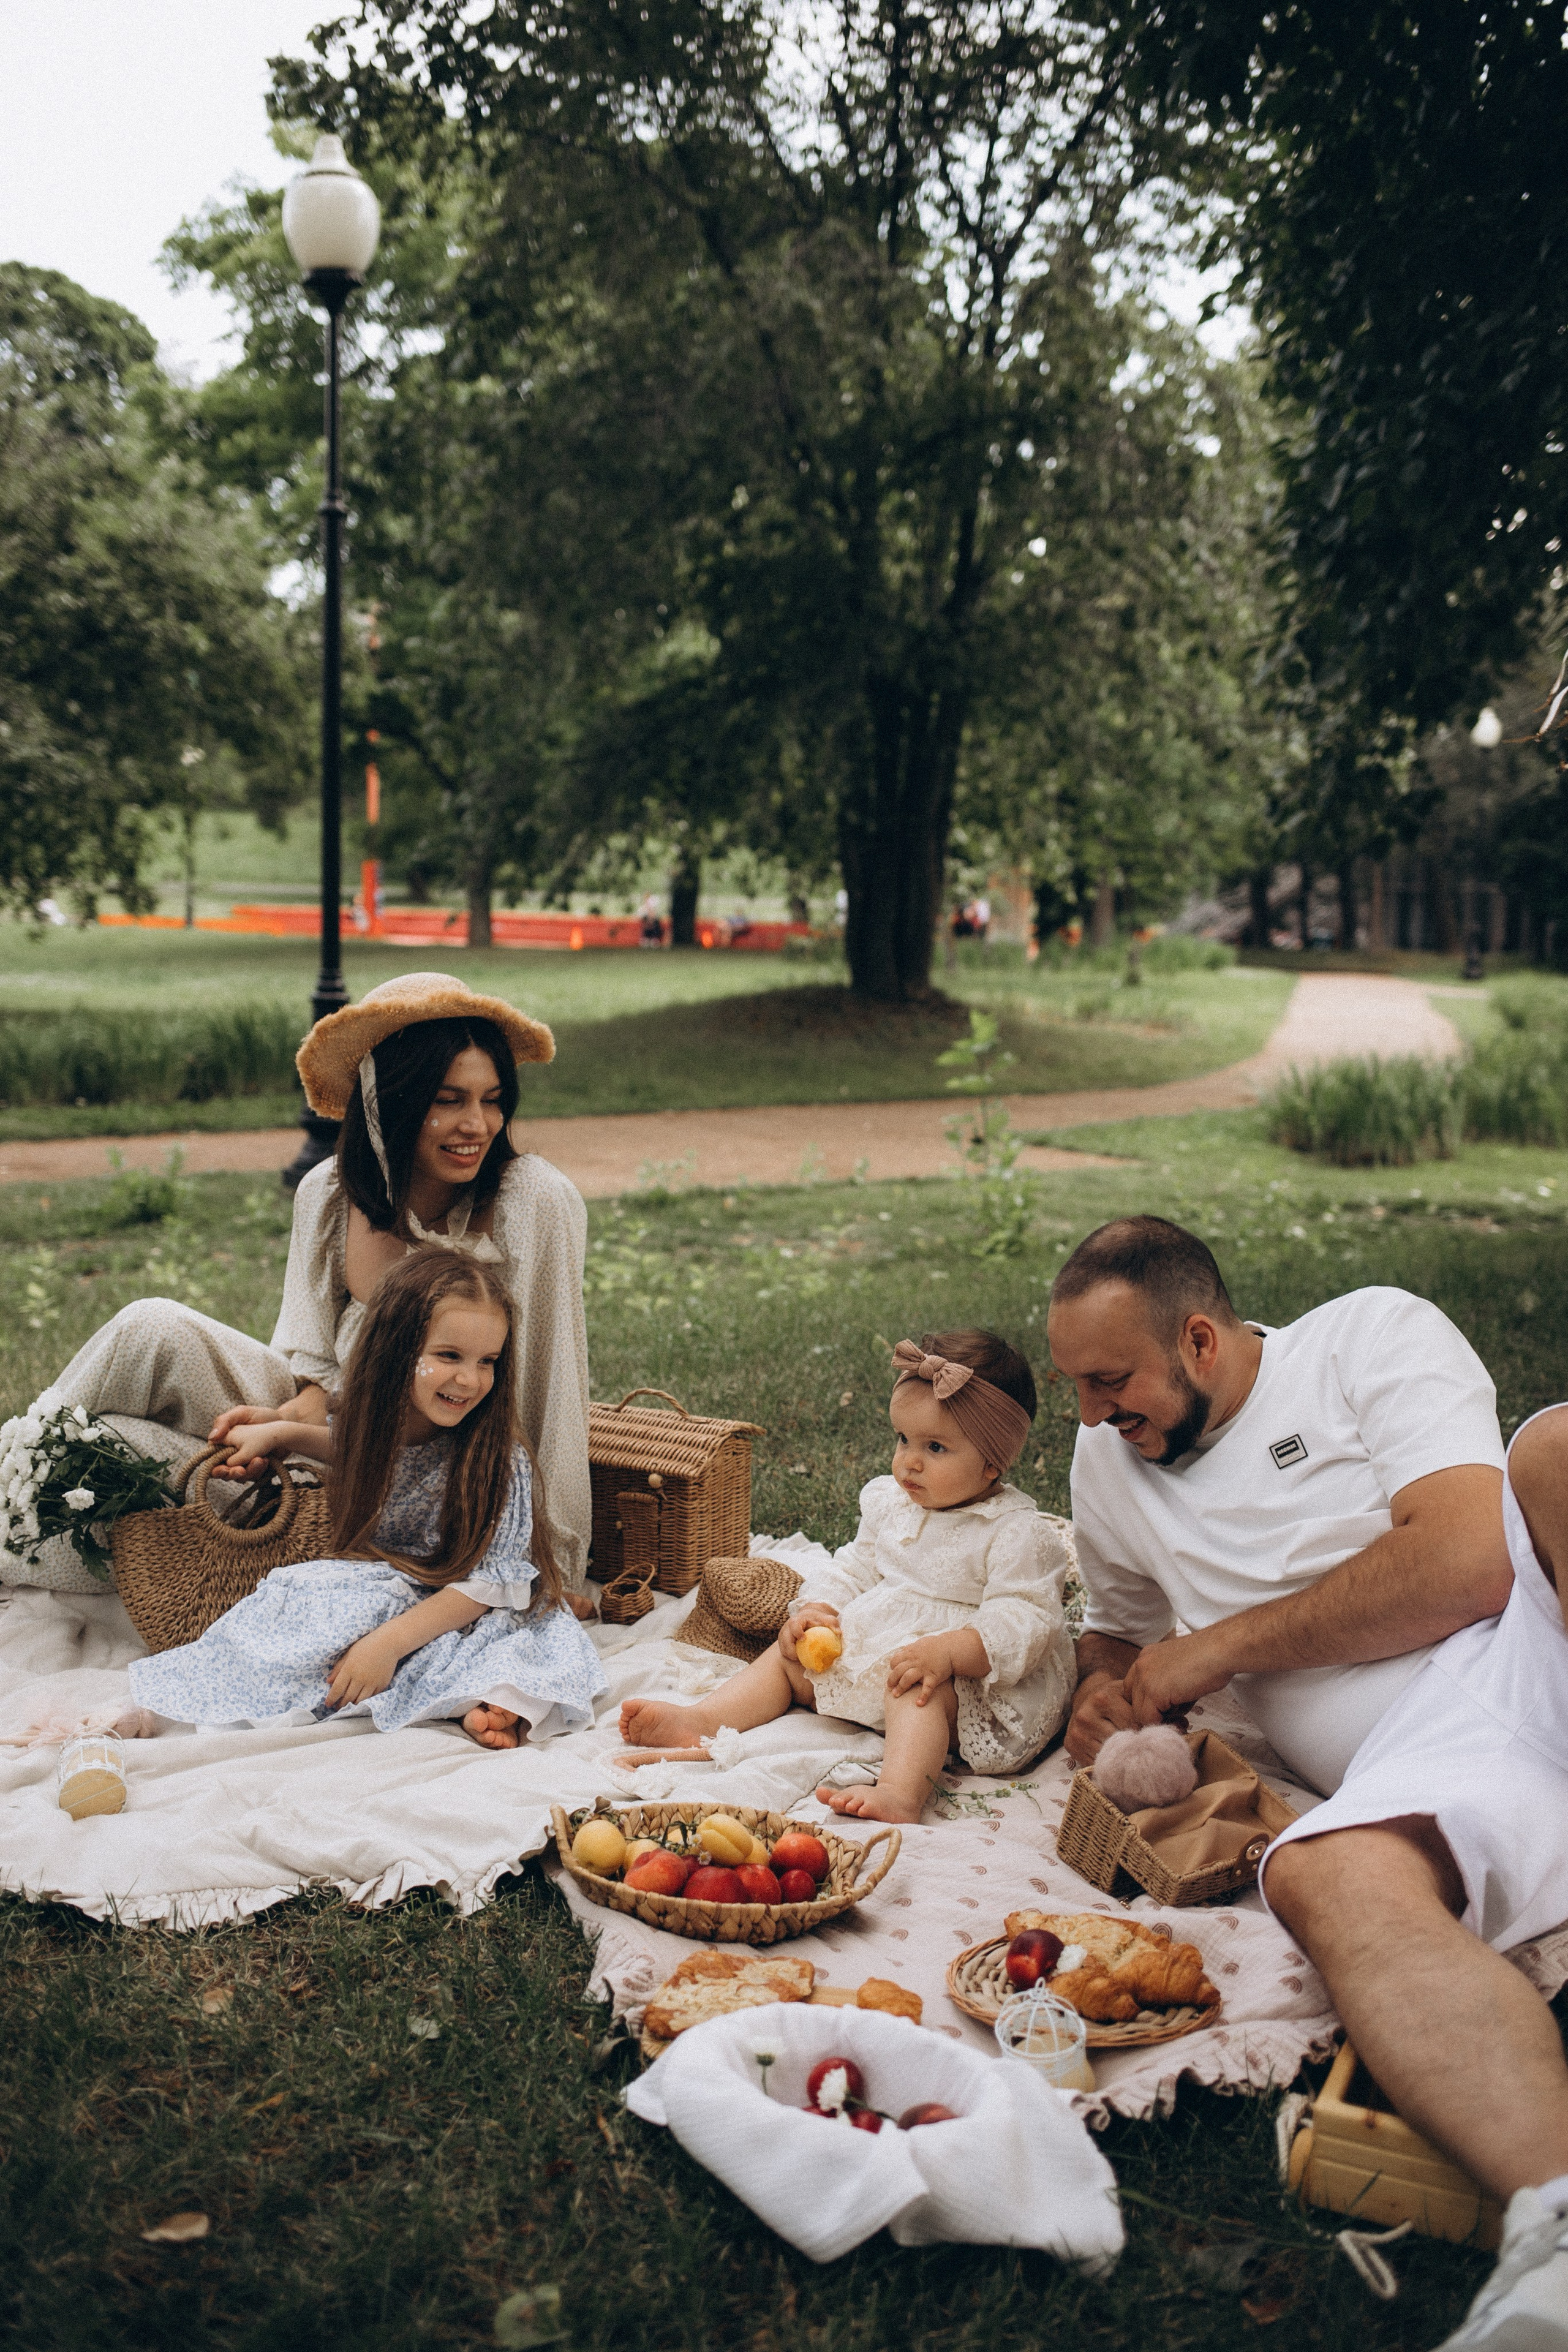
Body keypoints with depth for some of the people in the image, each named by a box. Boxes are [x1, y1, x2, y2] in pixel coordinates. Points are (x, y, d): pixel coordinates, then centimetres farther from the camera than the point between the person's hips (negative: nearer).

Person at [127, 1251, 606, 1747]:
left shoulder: (501, 1463, -20)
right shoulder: (376, 1419, -5)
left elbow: (487, 1583, -21)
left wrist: (388, 1642, -29)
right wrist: (284, 1434, 8)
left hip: (461, 1618, -4)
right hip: (373, 1591, 5)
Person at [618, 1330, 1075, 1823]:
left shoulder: (1017, 1533, -15)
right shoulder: (889, 1502, 8)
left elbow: (1025, 1620, -23)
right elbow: (855, 1569, 16)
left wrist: (949, 1651, -37)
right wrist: (816, 1610, -5)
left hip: (967, 1676, -8)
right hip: (871, 1644, 8)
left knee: (919, 1692, -37)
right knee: (787, 1658, 1)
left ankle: (900, 1792, -59)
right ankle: (698, 1722, -12)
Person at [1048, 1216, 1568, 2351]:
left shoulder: (1373, 1336, 3)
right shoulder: (1109, 1461, 22)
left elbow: (1463, 1563, -10)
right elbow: (1120, 1624, 38)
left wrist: (1222, 1645, -3)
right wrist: (1109, 1692, 13)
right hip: (1424, 1745, 3)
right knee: (1323, 1876, -33)